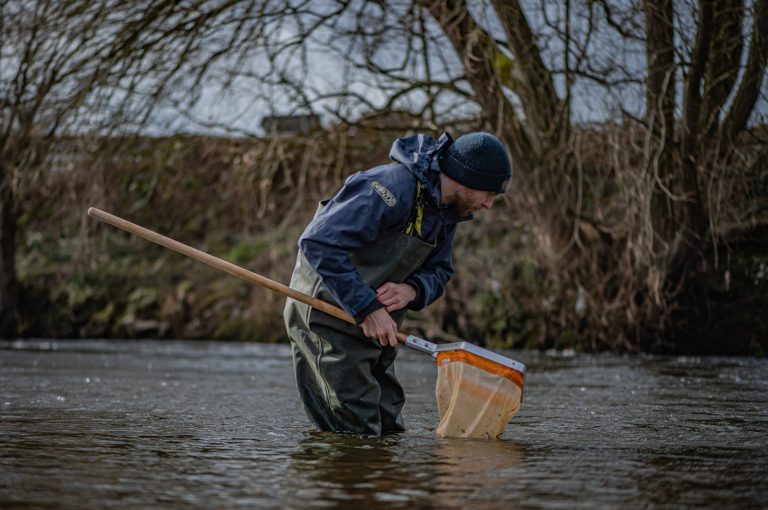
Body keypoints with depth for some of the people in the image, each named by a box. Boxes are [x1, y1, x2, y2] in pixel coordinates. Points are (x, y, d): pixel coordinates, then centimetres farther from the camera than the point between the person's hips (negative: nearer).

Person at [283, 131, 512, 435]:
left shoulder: (447, 211, 5)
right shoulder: (393, 188, -26)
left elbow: (438, 271, 10)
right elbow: (318, 243, -30)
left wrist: (413, 290, -15)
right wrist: (366, 309, -31)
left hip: (374, 322, 9)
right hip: (325, 314, -9)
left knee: (388, 428, 11)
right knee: (358, 432, -11)